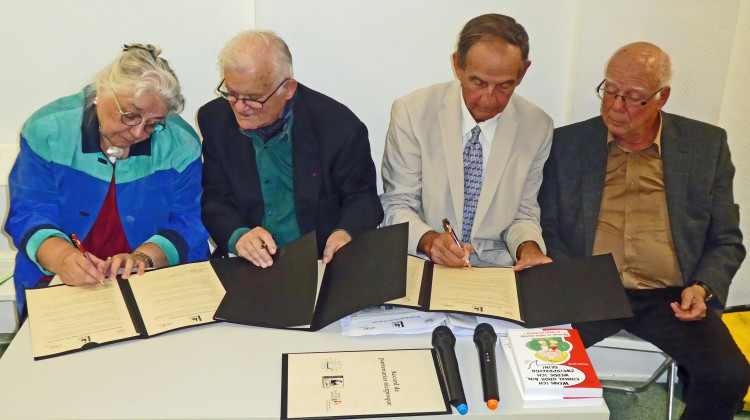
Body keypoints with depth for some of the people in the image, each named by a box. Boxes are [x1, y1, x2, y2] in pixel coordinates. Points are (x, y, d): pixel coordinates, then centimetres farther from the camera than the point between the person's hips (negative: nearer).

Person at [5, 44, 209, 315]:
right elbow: (29, 214, -6)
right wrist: (62, 257, -27)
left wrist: (144, 256, -22)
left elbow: (188, 222, -3)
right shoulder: (49, 129, -4)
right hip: (59, 284, -1)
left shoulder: (181, 143, -4)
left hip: (158, 287, 1)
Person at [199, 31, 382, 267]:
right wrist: (237, 236, -19)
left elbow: (364, 198, 0)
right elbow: (214, 199, 2)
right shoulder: (213, 120, 0)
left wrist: (347, 233, -22)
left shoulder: (338, 124, -8)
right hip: (248, 266, 0)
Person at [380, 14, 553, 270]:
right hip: (423, 263, -2)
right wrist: (428, 240, -22)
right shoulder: (411, 113, -8)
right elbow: (397, 205, -4)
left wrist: (528, 247, -13)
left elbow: (523, 212, 8)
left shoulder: (537, 127, -1)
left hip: (497, 268, 2)